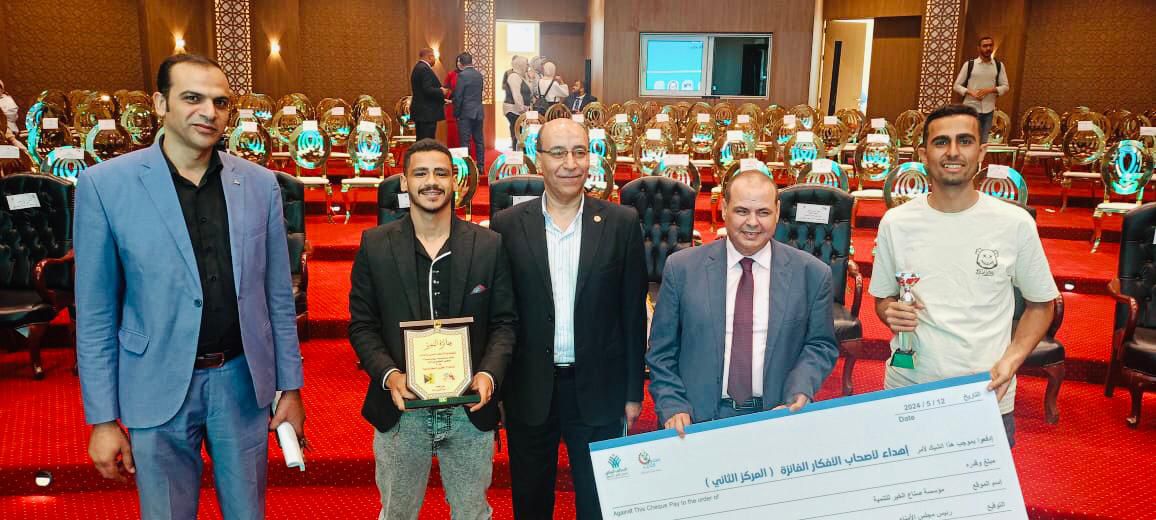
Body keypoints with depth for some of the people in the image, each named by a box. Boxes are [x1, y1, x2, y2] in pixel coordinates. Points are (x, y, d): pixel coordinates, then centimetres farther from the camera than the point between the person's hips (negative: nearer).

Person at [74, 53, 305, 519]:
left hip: (243, 382, 2)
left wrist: (290, 387, 5)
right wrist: (102, 418, -3)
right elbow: (95, 314, -4)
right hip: (159, 391, -2)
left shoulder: (261, 184, -1)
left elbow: (279, 297, 4)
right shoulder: (105, 184, -7)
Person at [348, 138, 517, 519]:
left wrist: (489, 373, -16)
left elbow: (505, 321, 0)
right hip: (400, 410, 0)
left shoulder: (490, 245, -2)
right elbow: (361, 324, 0)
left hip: (471, 409, 0)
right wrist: (388, 374, -17)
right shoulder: (375, 245, -2)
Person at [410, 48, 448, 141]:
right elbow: (428, 90, -23)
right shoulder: (424, 69, -15)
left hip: (421, 112, 11)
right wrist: (441, 92, -8)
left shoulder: (418, 67, 17)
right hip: (427, 113, -11)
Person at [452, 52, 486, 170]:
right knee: (479, 140, 11)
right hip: (479, 112, 6)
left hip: (466, 112, -6)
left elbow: (458, 96, -12)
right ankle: (481, 166, 14)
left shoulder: (462, 75, -12)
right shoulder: (479, 75, 8)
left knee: (465, 141, -2)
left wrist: (456, 113, -4)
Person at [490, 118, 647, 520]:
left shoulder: (622, 223, -4)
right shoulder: (507, 225, -4)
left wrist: (633, 392, 1)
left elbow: (633, 314, -1)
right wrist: (494, 388, 2)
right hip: (529, 390, 1)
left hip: (598, 389, 0)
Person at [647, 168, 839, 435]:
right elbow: (662, 352, 4)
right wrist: (673, 408, -7)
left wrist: (799, 390, -9)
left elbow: (821, 345, 8)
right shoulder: (681, 268, 0)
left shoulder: (812, 273, 2)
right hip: (698, 421, -1)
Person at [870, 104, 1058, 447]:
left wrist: (1011, 360, -8)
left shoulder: (1016, 224, -4)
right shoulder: (896, 223, -1)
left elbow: (1041, 303, 6)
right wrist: (891, 313, -13)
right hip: (907, 389, 1)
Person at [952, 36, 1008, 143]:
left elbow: (1005, 86, 7)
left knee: (983, 142, 7)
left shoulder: (999, 65, 7)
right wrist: (970, 92, -16)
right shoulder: (969, 64, 0)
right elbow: (957, 86, 2)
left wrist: (990, 90, -12)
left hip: (988, 110, 3)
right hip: (971, 108, -3)